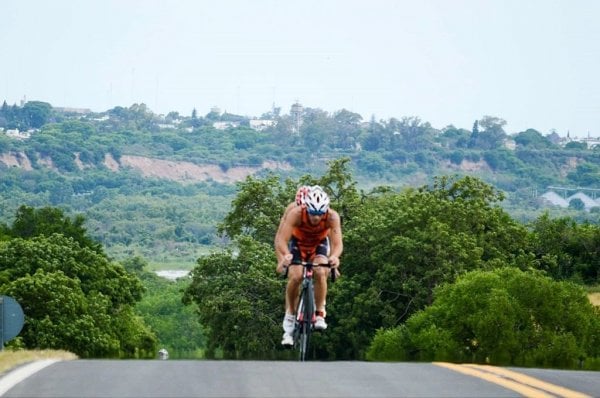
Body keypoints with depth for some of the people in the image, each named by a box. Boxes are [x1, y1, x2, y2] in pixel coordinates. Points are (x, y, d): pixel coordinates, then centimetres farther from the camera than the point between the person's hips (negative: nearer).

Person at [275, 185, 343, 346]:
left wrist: (334, 256, -63)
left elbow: (338, 243, -41)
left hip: (320, 244, 0)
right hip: (297, 243, 0)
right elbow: (282, 239, -40)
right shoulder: (295, 213, -36)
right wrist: (285, 256, -61)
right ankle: (290, 316, -4)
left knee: (320, 273, -26)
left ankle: (320, 314, -10)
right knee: (295, 277, -22)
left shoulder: (332, 217, -34)